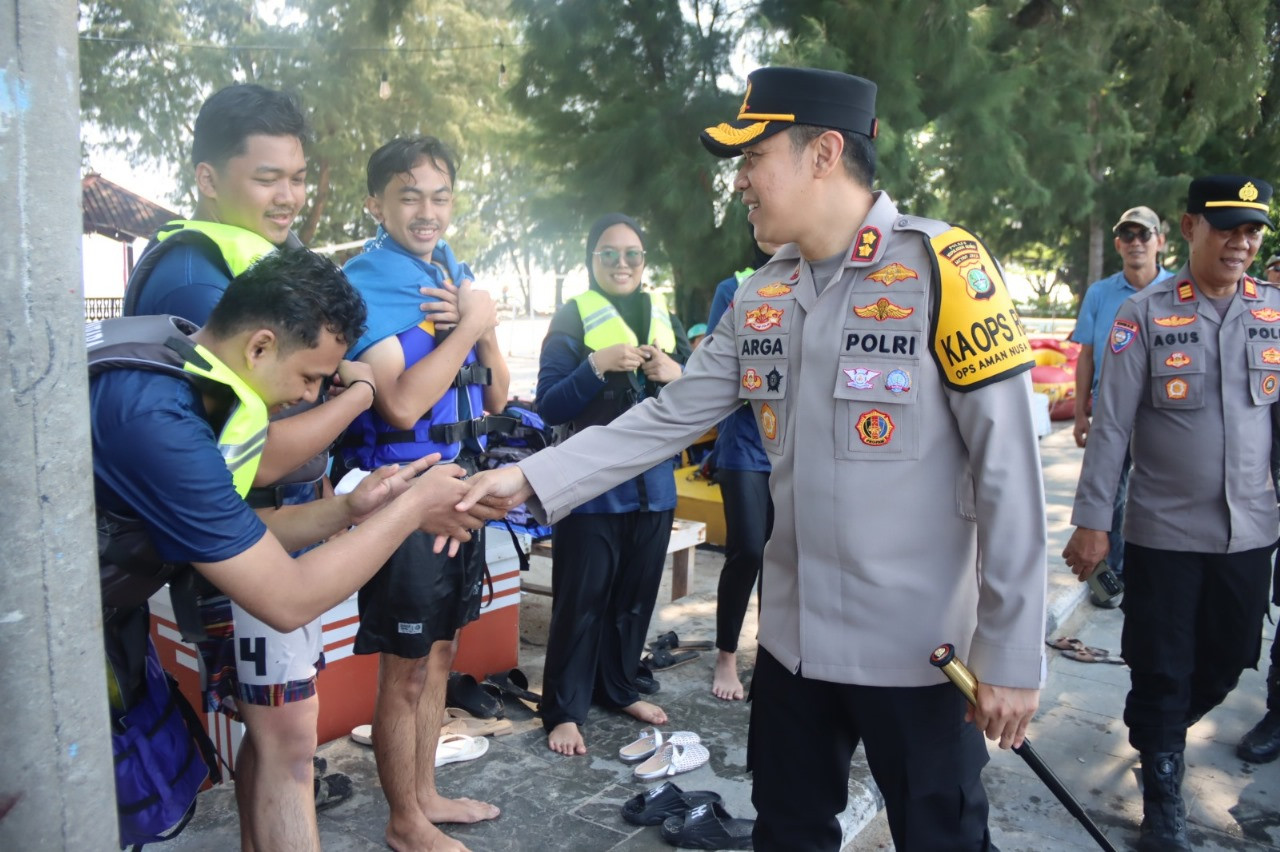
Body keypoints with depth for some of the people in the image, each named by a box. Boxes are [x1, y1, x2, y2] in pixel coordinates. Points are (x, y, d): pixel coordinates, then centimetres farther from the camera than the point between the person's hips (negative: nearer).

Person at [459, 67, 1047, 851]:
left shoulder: (945, 267, -14)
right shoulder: (760, 298, 5)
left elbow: (1009, 472, -14)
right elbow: (668, 419, 5)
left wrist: (1012, 654, -12)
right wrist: (531, 478, -4)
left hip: (917, 647, -5)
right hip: (794, 637, 6)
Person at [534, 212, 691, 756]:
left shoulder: (664, 318, 10)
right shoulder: (572, 319, -3)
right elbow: (549, 407, -10)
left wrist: (678, 375, -10)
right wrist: (598, 366, -22)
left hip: (653, 486, 5)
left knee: (635, 598, 16)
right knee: (580, 603, 1)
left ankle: (619, 689, 34)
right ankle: (564, 711, 15)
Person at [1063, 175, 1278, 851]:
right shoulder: (1144, 315, -8)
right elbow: (1111, 425, -9)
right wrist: (1091, 522, -11)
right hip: (1163, 532, -4)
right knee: (1161, 669, 6)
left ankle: (1162, 729, 45)